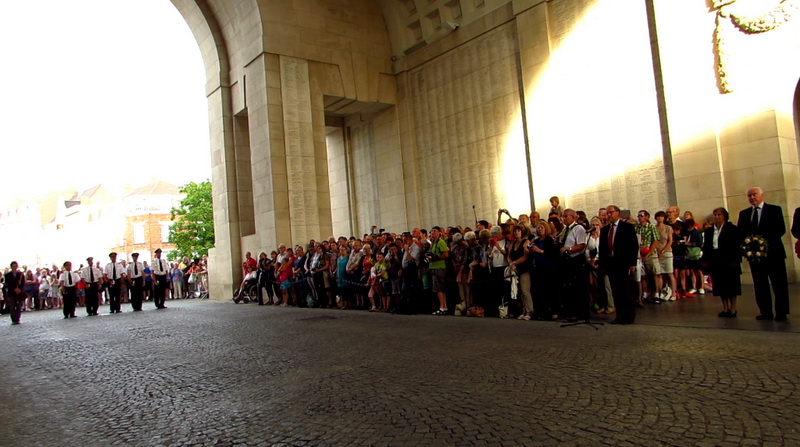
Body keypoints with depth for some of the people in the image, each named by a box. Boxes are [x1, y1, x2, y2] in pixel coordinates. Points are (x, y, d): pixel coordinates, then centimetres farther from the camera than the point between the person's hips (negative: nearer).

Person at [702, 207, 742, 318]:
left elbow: (737, 245, -6)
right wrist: (705, 260, 3)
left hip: (728, 261, -4)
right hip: (715, 261, 4)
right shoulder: (709, 230, 10)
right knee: (719, 285, 6)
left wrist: (735, 260, -12)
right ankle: (725, 308, 15)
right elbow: (706, 246, 9)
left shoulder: (732, 229, -2)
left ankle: (733, 308, 11)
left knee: (731, 285, 2)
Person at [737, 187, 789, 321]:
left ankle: (781, 312, 5)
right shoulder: (744, 213, 14)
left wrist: (765, 240, -20)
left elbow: (781, 229, -8)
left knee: (779, 283, -1)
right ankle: (766, 312, 10)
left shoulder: (775, 209, 3)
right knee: (760, 284, 5)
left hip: (773, 252, -4)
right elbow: (740, 232, 9)